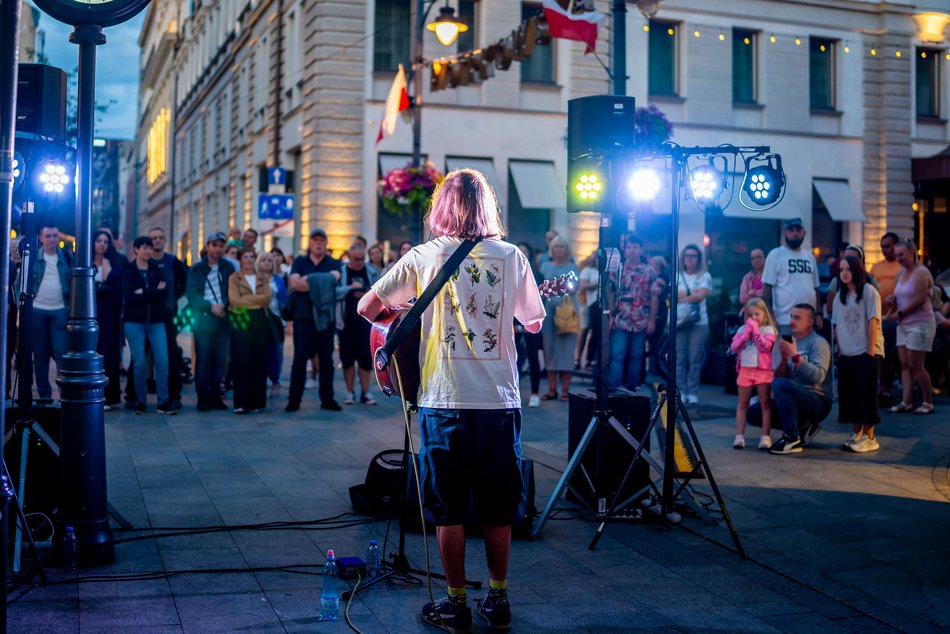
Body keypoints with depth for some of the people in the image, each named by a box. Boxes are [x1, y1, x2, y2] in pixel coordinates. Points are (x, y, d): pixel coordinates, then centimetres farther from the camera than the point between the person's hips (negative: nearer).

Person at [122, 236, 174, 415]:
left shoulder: (156, 269, 10)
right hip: (134, 322, -2)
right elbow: (128, 297, -12)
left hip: (156, 321, 2)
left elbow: (165, 292, -3)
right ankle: (140, 401, 11)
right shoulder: (128, 271, 1)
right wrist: (154, 293, -12)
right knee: (140, 362, -3)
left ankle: (163, 402, -1)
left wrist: (143, 293, -11)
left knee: (162, 360, -8)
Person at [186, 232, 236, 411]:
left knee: (220, 360, 3)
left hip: (223, 318, 2)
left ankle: (215, 396, 10)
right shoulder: (197, 268, 3)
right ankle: (202, 398, 2)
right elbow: (191, 294, -2)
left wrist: (223, 305, -12)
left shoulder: (228, 267, 8)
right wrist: (211, 306, -13)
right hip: (203, 319, -2)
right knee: (203, 360, -2)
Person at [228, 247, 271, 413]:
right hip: (241, 322, -3)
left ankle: (257, 401, 9)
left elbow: (267, 298, -1)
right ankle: (241, 403, -3)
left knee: (259, 361, 2)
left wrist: (246, 299, -9)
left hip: (259, 322, 3)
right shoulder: (234, 278, 4)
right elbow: (234, 300, -10)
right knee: (242, 362, -5)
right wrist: (257, 301, -8)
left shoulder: (263, 278, 14)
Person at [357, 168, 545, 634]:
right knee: (498, 508, 14)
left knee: (449, 508, 9)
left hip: (445, 400, -2)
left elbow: (366, 307, 1)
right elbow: (534, 323, 12)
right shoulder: (511, 256, 2)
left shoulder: (424, 257, -2)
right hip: (500, 400, 2)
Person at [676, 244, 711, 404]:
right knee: (679, 359, -2)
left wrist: (683, 297, -4)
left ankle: (693, 393, 1)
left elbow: (701, 295, -7)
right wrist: (693, 292, -7)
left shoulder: (704, 276, 7)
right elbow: (674, 295, -2)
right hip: (678, 321, 1)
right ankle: (680, 392, 2)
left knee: (695, 359, -3)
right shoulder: (677, 276, 13)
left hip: (698, 321, -1)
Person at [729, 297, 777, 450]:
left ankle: (765, 436, 3)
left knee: (765, 403, 1)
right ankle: (739, 436, 8)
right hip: (745, 370, 3)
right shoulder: (742, 329, 9)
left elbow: (765, 346, -16)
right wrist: (747, 333, -9)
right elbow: (734, 347, -2)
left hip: (763, 371, -3)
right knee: (742, 404, 6)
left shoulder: (768, 329, -1)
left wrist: (755, 331, -12)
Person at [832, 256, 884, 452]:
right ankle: (856, 434, 17)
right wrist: (839, 349, 3)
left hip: (866, 353, -6)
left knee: (866, 395, -4)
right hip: (846, 354, 6)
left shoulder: (869, 291, -6)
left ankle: (869, 437, 3)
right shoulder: (840, 296, 11)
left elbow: (873, 322, -10)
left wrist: (870, 351, -14)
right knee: (848, 395, 7)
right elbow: (836, 325, 11)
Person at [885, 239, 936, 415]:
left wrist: (899, 314, -15)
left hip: (920, 323, -8)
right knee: (905, 365, 3)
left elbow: (920, 299, -17)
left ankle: (928, 403, 4)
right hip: (904, 324, 8)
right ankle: (906, 402, 4)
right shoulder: (901, 273, 14)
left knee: (915, 365, -7)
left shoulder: (921, 272, -10)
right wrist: (893, 302, -3)